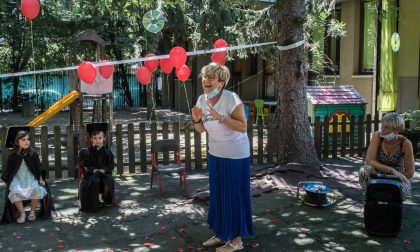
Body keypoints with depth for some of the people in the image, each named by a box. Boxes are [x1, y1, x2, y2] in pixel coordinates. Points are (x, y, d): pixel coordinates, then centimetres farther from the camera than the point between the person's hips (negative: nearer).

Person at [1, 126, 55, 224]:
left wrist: (40, 179, -2)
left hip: (31, 178, 0)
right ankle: (22, 213, -11)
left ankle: (32, 211, -7)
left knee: (37, 190, -29)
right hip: (17, 179, 0)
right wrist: (8, 181, -3)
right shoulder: (13, 157, 0)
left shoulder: (33, 154, 0)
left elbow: (38, 168, 5)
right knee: (15, 192, -30)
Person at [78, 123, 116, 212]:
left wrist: (103, 170, -16)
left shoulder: (107, 152, 5)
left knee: (109, 180, -29)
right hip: (91, 174, -1)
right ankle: (96, 201, -14)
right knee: (94, 181, -33)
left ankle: (106, 199, -8)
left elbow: (111, 165, 3)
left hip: (104, 173, 1)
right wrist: (93, 170, -18)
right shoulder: (86, 152, 1)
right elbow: (84, 166, -1)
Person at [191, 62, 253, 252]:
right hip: (215, 155, 7)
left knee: (234, 196, 1)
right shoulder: (202, 99, 0)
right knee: (217, 194, 14)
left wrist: (220, 117, -32)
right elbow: (202, 130, 9)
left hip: (235, 156, -7)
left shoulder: (231, 98, -20)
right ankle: (220, 233, 30)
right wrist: (197, 120, -13)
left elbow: (242, 127, -24)